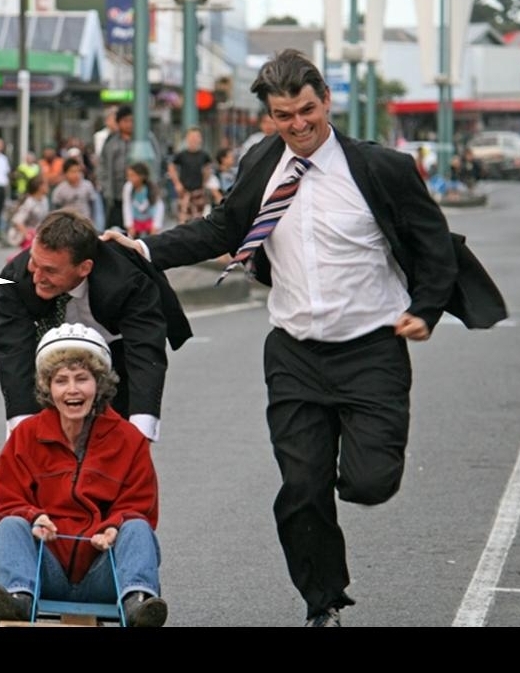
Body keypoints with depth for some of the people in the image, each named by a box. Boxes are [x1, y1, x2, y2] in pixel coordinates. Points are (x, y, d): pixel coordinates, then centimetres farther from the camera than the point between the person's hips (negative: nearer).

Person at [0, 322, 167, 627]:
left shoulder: (130, 439, 7)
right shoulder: (26, 436, 9)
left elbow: (139, 508, 6)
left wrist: (116, 527, -19)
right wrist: (33, 519, -17)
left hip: (102, 577, 0)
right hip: (46, 571, 0)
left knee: (138, 528, -25)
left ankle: (137, 599, -53)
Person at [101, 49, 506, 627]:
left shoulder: (382, 168, -6)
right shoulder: (260, 166, 5)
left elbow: (436, 244, 4)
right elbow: (222, 231, 18)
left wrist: (425, 310, -5)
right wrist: (148, 250, 8)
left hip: (372, 348, -3)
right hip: (294, 355, 3)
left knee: (371, 482, -13)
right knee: (301, 489, 0)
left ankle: (357, 456, 26)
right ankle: (323, 605, 19)